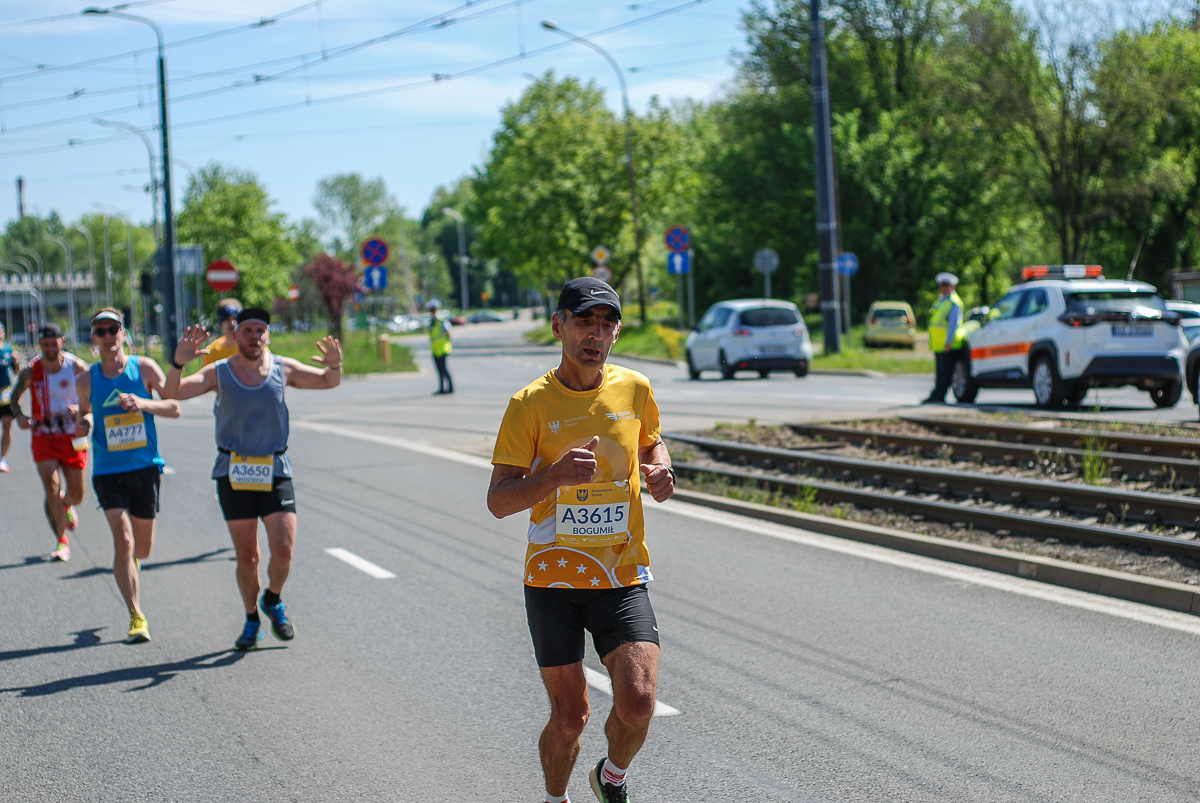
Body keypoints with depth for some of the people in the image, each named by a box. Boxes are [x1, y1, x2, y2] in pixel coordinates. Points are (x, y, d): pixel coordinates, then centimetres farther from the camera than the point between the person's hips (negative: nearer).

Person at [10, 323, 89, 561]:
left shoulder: (77, 367, -8)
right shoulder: (30, 371, -5)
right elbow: (15, 396, 10)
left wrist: (81, 409, -22)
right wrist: (19, 415, -10)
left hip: (73, 437, 1)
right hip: (44, 438, 0)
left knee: (76, 495, 7)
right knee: (52, 491, -13)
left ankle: (66, 505, 46)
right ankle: (62, 542, 2)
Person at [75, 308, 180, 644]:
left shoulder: (144, 368, -1)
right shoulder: (86, 381, 3)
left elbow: (174, 407, -3)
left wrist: (144, 403, -21)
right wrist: (82, 424, -4)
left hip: (145, 467, 0)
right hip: (107, 470, 0)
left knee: (143, 547, 10)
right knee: (122, 541, -15)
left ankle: (131, 562, 48)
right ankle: (136, 617, -7)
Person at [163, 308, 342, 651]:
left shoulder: (283, 368, 3)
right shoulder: (218, 373, -2)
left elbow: (329, 382, 14)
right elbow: (171, 393, -12)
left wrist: (334, 365, -10)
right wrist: (178, 363, -33)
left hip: (275, 472, 1)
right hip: (234, 474, -1)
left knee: (283, 551, -10)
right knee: (246, 557, 3)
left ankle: (273, 601, 20)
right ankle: (251, 620, 24)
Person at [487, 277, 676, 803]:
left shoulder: (636, 390, 2)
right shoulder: (530, 404, -7)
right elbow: (498, 501, -9)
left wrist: (660, 471, 0)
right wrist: (557, 473, -28)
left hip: (623, 577, 2)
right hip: (552, 578, -2)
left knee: (637, 702, -15)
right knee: (569, 716, 2)